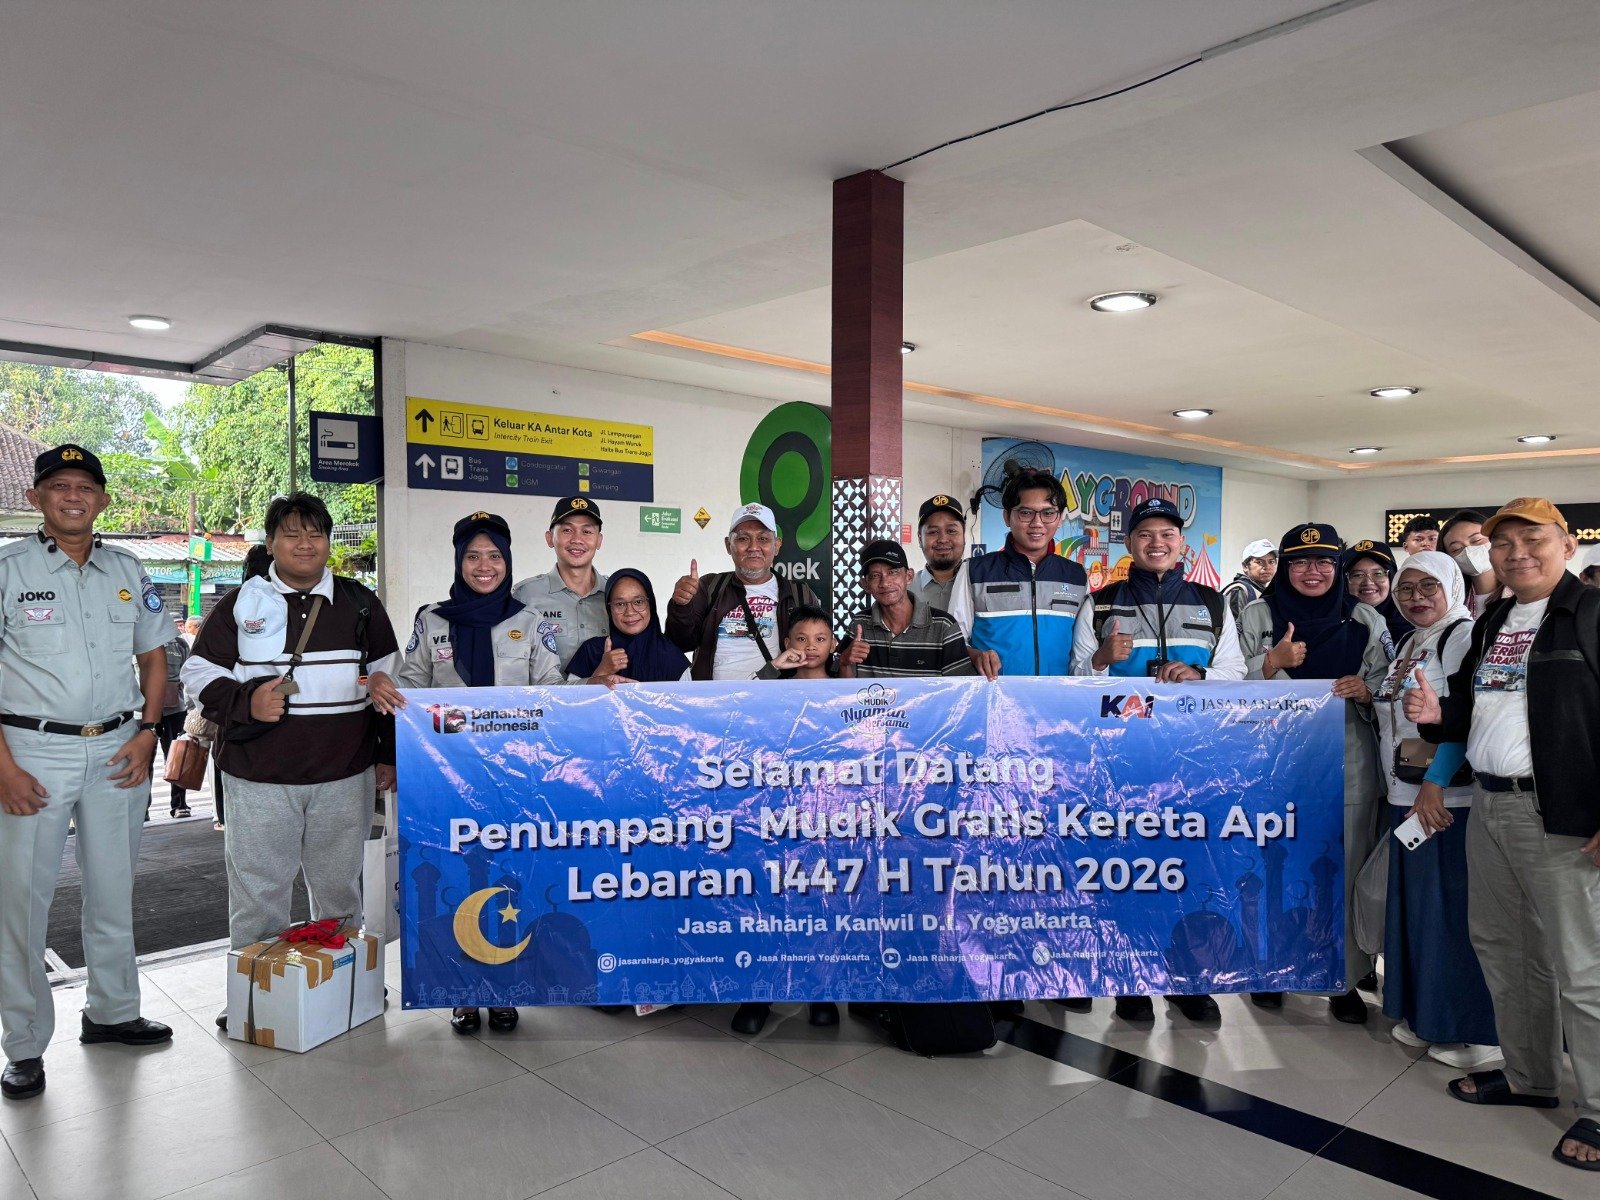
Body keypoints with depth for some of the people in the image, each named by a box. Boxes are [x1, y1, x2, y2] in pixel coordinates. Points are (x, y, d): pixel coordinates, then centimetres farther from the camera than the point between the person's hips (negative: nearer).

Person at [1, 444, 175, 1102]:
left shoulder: (128, 571, 7)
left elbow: (152, 657, 14)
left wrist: (147, 733, 1)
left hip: (117, 751, 4)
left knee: (113, 891, 13)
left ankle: (111, 1012, 29)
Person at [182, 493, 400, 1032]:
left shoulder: (361, 605, 7)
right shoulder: (239, 604, 3)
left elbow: (389, 682, 11)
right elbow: (200, 675, 5)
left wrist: (388, 755, 8)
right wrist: (245, 703, -14)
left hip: (345, 776, 1)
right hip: (259, 779, -1)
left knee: (340, 887, 14)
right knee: (257, 890, 6)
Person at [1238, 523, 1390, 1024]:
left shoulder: (1366, 620, 7)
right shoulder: (1259, 616, 3)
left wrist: (1366, 689, -12)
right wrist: (1273, 661, -18)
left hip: (1347, 764, 1)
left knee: (1345, 869, 3)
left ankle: (1345, 979, 18)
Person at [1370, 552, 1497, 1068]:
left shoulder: (1464, 635, -8)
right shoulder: (1407, 644, 18)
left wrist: (1435, 784, -22)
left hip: (1448, 797, -8)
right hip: (1405, 795, 9)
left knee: (1451, 906, -3)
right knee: (1412, 901, 13)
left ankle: (1474, 1030, 9)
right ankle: (1422, 1013, 24)